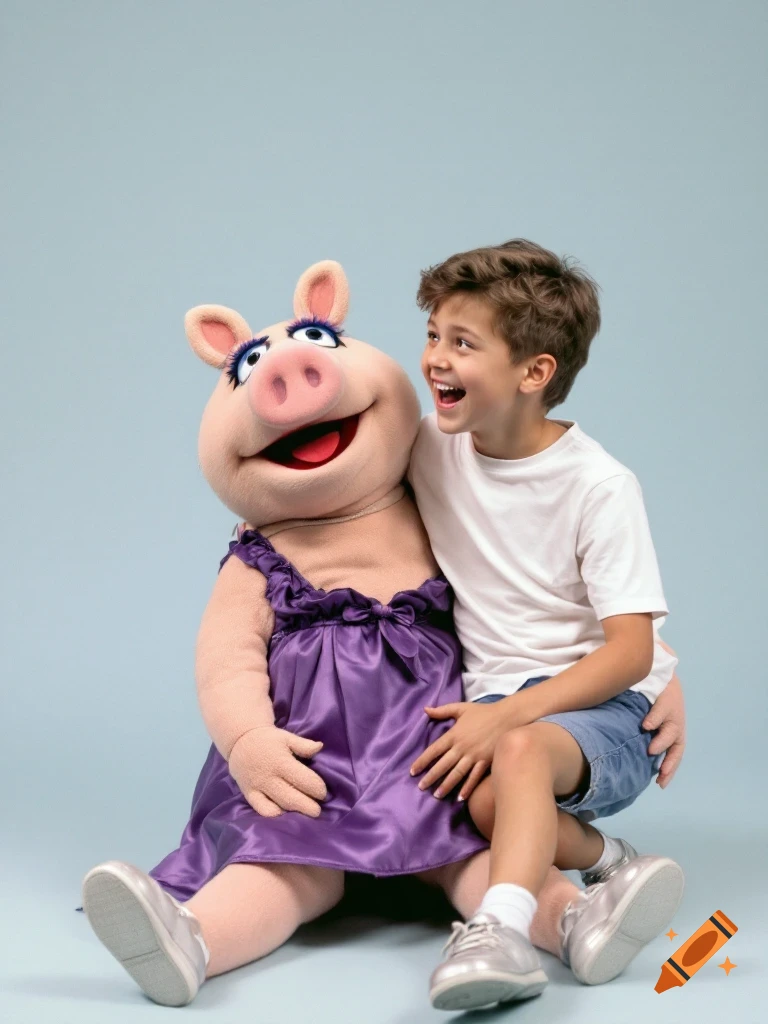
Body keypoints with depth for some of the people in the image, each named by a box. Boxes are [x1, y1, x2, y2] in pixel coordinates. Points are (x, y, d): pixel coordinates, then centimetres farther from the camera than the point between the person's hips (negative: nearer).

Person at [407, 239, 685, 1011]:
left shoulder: (598, 486, -12)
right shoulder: (433, 451, 3)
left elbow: (630, 651, -15)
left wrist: (503, 716, -24)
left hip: (606, 706, -4)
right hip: (494, 705, 4)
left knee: (522, 751, -39)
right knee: (481, 798, -32)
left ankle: (501, 930, -49)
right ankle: (608, 866, -11)